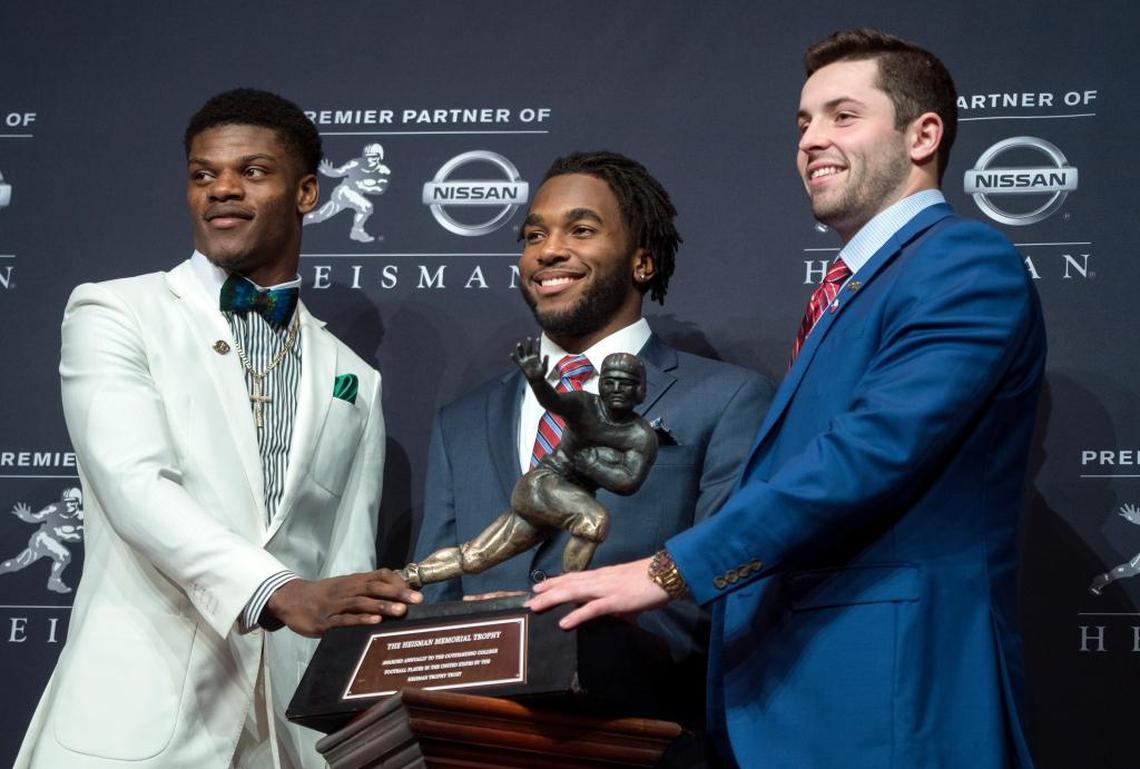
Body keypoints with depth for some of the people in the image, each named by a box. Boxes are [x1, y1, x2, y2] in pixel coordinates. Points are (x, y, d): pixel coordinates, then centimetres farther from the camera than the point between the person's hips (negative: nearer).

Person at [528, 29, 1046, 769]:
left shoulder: (969, 264, -10)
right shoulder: (849, 290, 21)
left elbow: (871, 452, -21)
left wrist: (671, 571, -20)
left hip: (888, 691, -9)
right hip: (792, 686, 9)